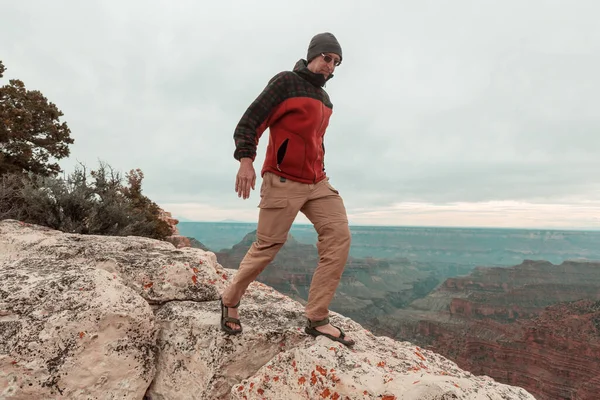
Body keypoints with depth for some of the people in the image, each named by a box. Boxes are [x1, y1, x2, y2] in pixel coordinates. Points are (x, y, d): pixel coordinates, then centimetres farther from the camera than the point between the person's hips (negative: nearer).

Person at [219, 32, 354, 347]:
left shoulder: (325, 99, 21)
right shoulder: (286, 82, -1)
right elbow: (250, 120, -9)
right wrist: (246, 159, -23)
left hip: (317, 183, 7)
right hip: (283, 181, -7)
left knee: (339, 236, -9)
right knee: (267, 246, -2)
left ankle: (317, 319, -3)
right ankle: (230, 300, 24)